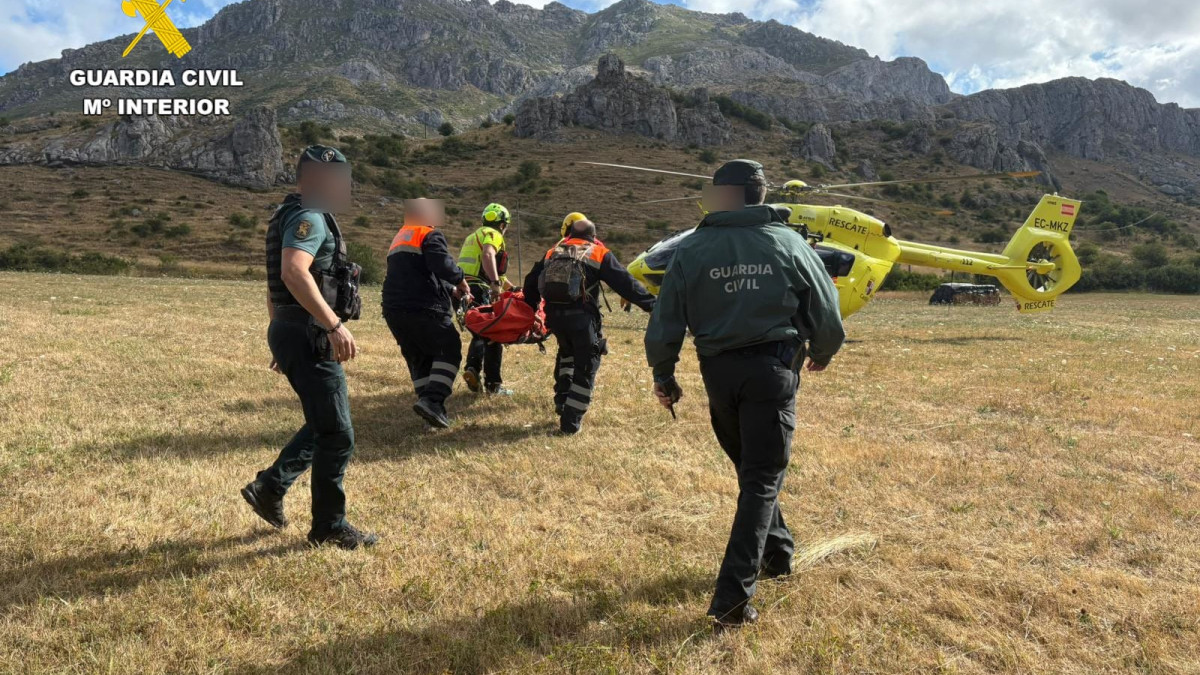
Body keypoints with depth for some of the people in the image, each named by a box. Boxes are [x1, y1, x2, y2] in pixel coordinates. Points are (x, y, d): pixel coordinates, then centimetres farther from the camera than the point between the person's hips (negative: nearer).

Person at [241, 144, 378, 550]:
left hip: (290, 332, 10)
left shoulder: (292, 216, 20)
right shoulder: (310, 217, -13)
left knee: (325, 425, 20)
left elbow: (276, 284, 25)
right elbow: (294, 273, -32)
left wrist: (282, 340, 29)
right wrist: (335, 325, -36)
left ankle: (269, 487, 23)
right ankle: (329, 527, 11)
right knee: (337, 435, -1)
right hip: (308, 335, -10)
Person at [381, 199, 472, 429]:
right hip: (423, 308, -8)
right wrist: (461, 280, -2)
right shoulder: (430, 234, -2)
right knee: (449, 350, 1)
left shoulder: (399, 238, 27)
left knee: (418, 358, 15)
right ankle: (432, 400, -15)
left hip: (394, 309, 8)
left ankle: (431, 407, 10)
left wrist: (451, 291, 22)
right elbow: (442, 265, -20)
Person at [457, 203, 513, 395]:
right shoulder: (493, 235, 0)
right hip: (479, 291, -8)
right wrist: (495, 283, -35)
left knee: (480, 333, 21)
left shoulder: (473, 236, 29)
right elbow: (488, 255, -24)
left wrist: (512, 288, 39)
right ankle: (493, 384, 3)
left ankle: (473, 367, 0)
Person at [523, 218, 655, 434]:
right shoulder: (599, 254, 8)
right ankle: (571, 421, 4)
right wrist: (651, 304, -3)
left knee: (566, 352, 33)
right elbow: (624, 282, -2)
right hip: (581, 317, -5)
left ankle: (562, 400, 31)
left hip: (553, 315, 5)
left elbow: (531, 282, 21)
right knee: (585, 367, 6)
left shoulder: (553, 252, 21)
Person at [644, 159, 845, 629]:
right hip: (772, 368, -2)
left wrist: (663, 375, 13)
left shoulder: (692, 250, -1)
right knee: (762, 479, 2)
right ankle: (733, 597, -4)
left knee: (751, 469, 23)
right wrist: (823, 352, 24)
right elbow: (826, 311, 4)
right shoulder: (788, 242, -1)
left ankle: (777, 554, 40)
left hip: (718, 371, 2)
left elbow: (666, 322, -1)